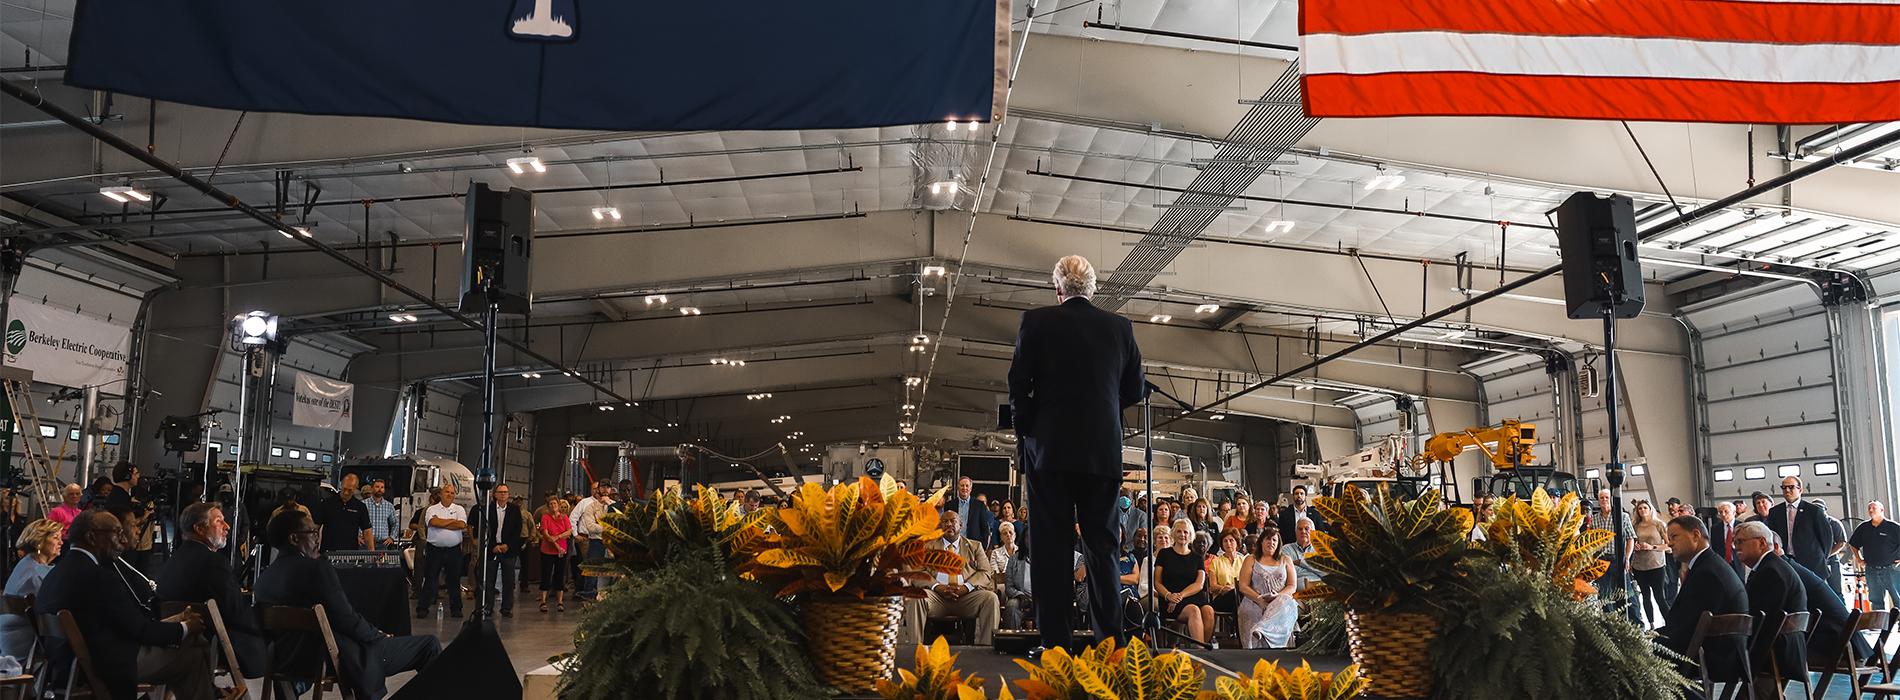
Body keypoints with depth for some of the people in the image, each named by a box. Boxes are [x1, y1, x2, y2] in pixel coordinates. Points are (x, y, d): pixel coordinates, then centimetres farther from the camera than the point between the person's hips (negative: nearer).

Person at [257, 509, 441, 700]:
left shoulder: (263, 577, 4)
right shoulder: (318, 567, -19)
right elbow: (348, 620, -19)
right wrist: (381, 635, -2)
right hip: (335, 659, -9)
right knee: (430, 645, 0)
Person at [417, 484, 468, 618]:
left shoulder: (459, 509, 7)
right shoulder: (432, 509, 6)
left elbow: (462, 525, -10)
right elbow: (433, 522, -15)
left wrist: (441, 523, -8)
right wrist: (452, 521, -7)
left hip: (454, 550, 1)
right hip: (435, 549, -1)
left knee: (454, 580, 7)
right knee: (430, 579, 1)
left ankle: (456, 609, 14)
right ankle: (422, 608, 6)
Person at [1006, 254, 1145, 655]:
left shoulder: (1037, 322, -2)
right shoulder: (1119, 327, 6)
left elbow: (1018, 384, -4)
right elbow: (1135, 389, 11)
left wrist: (1026, 429, 9)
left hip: (1050, 451, -3)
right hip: (1104, 452, 3)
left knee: (1051, 547, 0)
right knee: (1101, 545, 9)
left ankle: (1054, 641, -1)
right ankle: (1110, 640, 9)